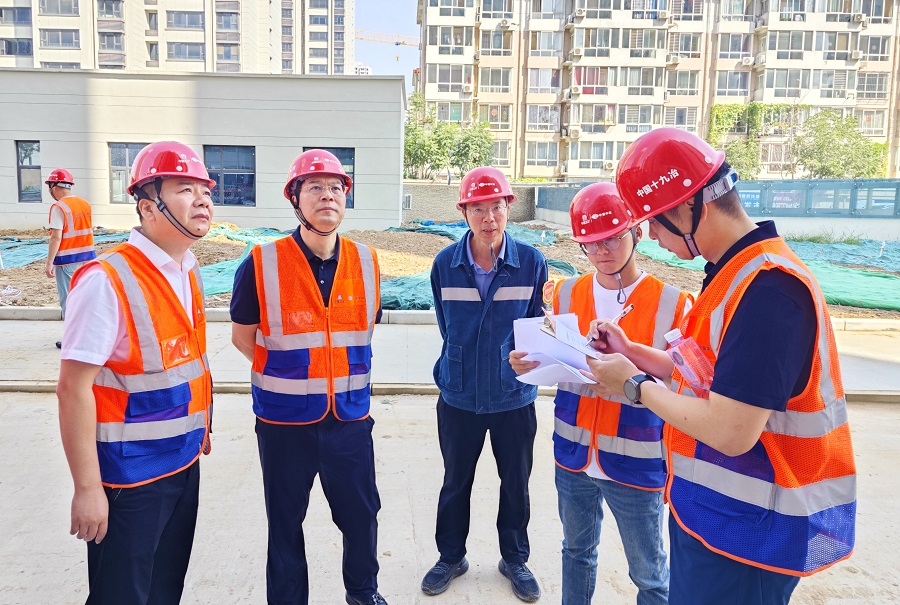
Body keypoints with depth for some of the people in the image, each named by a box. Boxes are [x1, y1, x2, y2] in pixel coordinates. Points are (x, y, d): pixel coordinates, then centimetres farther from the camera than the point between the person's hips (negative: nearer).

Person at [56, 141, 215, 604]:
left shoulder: (188, 273, 4)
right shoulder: (107, 282, -21)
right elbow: (74, 390, -21)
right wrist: (87, 488, -19)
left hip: (184, 461, 7)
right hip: (131, 474, -7)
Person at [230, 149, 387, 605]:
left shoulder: (365, 262, -1)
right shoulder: (262, 264, -11)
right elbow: (243, 336, 0)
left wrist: (346, 374, 5)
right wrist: (288, 374, -1)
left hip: (350, 418, 3)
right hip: (285, 420, -2)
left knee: (361, 515, 16)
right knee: (285, 522, 16)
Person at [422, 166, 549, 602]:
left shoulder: (532, 263, -11)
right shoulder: (445, 265, -8)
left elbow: (536, 326, 1)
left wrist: (519, 361, -10)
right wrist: (464, 366, 7)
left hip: (514, 396, 0)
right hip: (459, 396, 1)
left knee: (516, 484, 16)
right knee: (455, 481, 17)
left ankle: (515, 559, 39)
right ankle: (451, 556, 40)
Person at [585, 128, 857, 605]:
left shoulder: (767, 287, -26)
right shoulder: (736, 272, 7)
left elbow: (731, 431, -28)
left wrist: (634, 385, -15)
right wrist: (631, 351, 6)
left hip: (748, 532, -9)